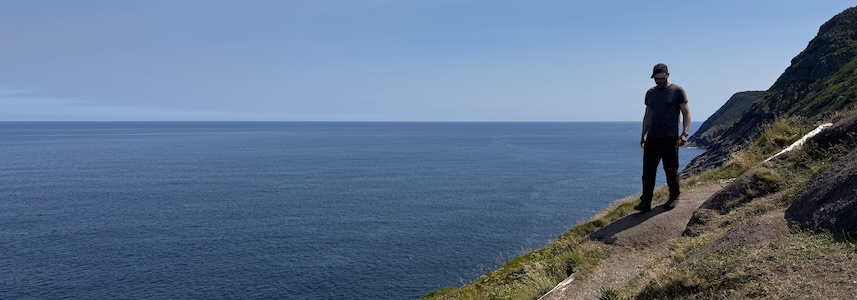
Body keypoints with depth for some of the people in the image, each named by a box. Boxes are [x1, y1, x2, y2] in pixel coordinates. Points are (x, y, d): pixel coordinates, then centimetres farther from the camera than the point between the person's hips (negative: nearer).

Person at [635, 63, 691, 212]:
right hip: (652, 138, 4)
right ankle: (646, 202, 3)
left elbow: (686, 113, -3)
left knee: (671, 171, 6)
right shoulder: (650, 93, 13)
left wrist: (684, 134, -14)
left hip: (670, 138, -4)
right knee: (648, 172, 0)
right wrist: (643, 135, 14)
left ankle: (674, 198, 22)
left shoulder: (677, 91, -1)